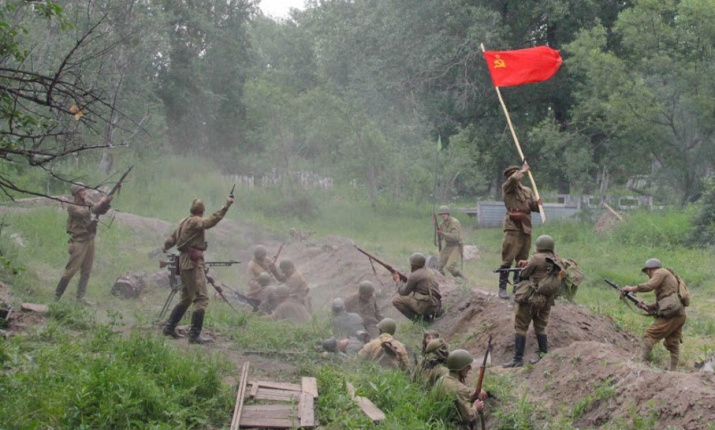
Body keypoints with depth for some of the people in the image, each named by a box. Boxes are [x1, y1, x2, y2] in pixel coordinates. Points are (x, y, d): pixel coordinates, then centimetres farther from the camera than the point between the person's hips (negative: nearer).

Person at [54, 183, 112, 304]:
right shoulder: (72, 207, -10)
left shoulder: (87, 204, 10)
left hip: (90, 241, 7)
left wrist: (106, 203, -10)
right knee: (71, 270, -6)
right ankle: (57, 295, 3)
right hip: (78, 242, -7)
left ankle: (80, 297, 14)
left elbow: (101, 211, 10)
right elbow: (84, 213, -26)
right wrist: (99, 204, -24)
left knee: (86, 271, 8)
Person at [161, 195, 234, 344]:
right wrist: (226, 206, -32)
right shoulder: (195, 222, -11)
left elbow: (170, 240, 25)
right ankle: (195, 335, -15)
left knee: (186, 298, 21)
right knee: (202, 299, -11)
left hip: (184, 263, 10)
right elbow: (211, 221, -29)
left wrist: (166, 248, 46)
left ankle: (169, 327, 27)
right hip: (193, 263, -10)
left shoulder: (183, 222, 15)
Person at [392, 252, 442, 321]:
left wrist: (397, 280, 14)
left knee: (396, 301, -2)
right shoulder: (427, 271, 15)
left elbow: (403, 292, -1)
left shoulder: (414, 276, -10)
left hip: (426, 304, -8)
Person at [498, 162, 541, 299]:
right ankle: (502, 288, -7)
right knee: (507, 260, -10)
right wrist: (524, 170, -6)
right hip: (513, 227, -6)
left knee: (522, 261, 9)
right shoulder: (507, 188, 0)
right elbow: (514, 179, -22)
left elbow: (534, 207, 18)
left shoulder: (527, 190, 17)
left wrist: (537, 204, -4)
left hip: (526, 228, 6)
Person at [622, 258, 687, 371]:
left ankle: (641, 361, -13)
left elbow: (649, 286, -17)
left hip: (671, 313, -9)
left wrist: (632, 288, -6)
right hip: (680, 315, 9)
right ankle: (673, 371, 13)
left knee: (650, 336, -7)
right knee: (673, 344, 12)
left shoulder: (661, 272, 1)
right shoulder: (669, 277, 28)